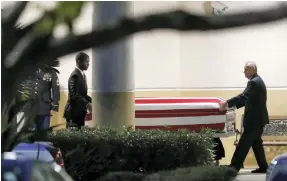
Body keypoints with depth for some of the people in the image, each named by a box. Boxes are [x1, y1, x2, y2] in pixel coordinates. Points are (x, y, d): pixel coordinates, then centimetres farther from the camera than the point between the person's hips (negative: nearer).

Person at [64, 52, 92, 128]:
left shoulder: (82, 75, 16)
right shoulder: (75, 75, -14)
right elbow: (74, 95, -23)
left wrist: (92, 101, 7)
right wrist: (87, 104, -29)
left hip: (80, 112, 9)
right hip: (74, 112, -9)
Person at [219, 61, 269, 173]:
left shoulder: (254, 82, -17)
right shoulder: (257, 81, 17)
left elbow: (243, 97, -27)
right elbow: (248, 99, 19)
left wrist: (227, 103, -25)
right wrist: (230, 105, 11)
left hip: (254, 119, -11)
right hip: (258, 118, 11)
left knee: (244, 143, -10)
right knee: (256, 142, 14)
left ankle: (234, 167, -10)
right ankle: (263, 167, 15)